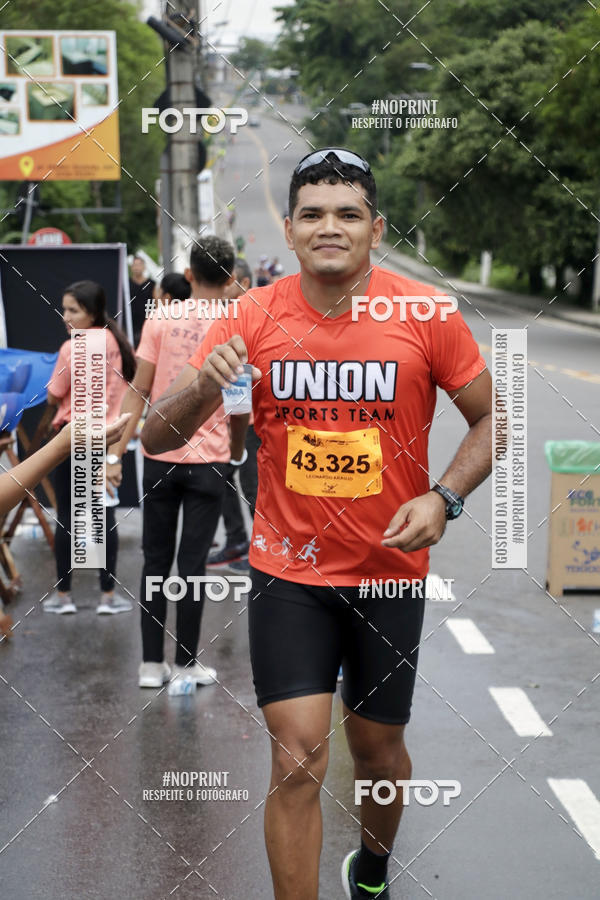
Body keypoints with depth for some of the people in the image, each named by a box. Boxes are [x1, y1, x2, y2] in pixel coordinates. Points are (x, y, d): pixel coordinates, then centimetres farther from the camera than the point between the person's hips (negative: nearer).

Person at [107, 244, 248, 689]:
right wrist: (237, 450, 18)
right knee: (192, 563, 5)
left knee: (156, 561, 10)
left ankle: (152, 663, 13)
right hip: (208, 460, -1)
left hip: (160, 457, 1)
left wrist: (116, 453, -3)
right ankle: (186, 663, 10)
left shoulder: (160, 319, -2)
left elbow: (139, 390, -5)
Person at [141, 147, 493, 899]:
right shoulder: (254, 317, -8)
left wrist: (443, 498, -15)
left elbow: (489, 419, 2)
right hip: (287, 572, 0)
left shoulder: (426, 315, -10)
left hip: (391, 569, 1)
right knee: (298, 757, -8)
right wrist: (204, 386, -30)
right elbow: (156, 437, -8)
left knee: (378, 749, 15)